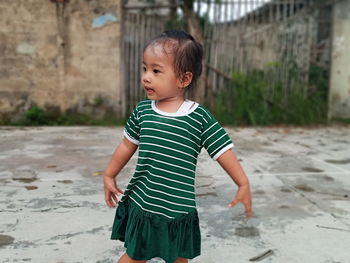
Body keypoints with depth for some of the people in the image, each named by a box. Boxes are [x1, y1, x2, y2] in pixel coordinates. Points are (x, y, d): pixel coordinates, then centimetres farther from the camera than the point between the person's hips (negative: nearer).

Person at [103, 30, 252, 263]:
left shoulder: (199, 116, -13)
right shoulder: (142, 111, -3)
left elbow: (223, 150, -7)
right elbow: (127, 145, 9)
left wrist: (243, 184, -6)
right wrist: (110, 175, 17)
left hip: (178, 210, -1)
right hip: (142, 206, 2)